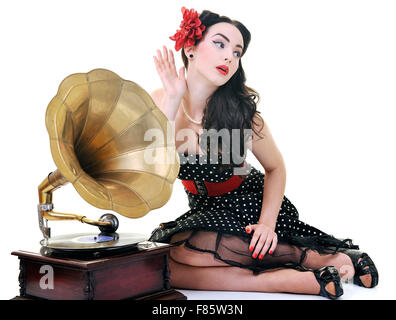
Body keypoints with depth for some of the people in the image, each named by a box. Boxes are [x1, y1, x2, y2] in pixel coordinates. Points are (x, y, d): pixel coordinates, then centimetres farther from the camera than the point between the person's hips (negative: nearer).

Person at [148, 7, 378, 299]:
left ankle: (316, 257, -26)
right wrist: (173, 99, -28)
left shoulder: (241, 112, -16)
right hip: (206, 210, 6)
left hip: (251, 204, -6)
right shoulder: (159, 102, -11)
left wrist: (267, 223, -16)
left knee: (184, 250, -27)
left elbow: (276, 168, -2)